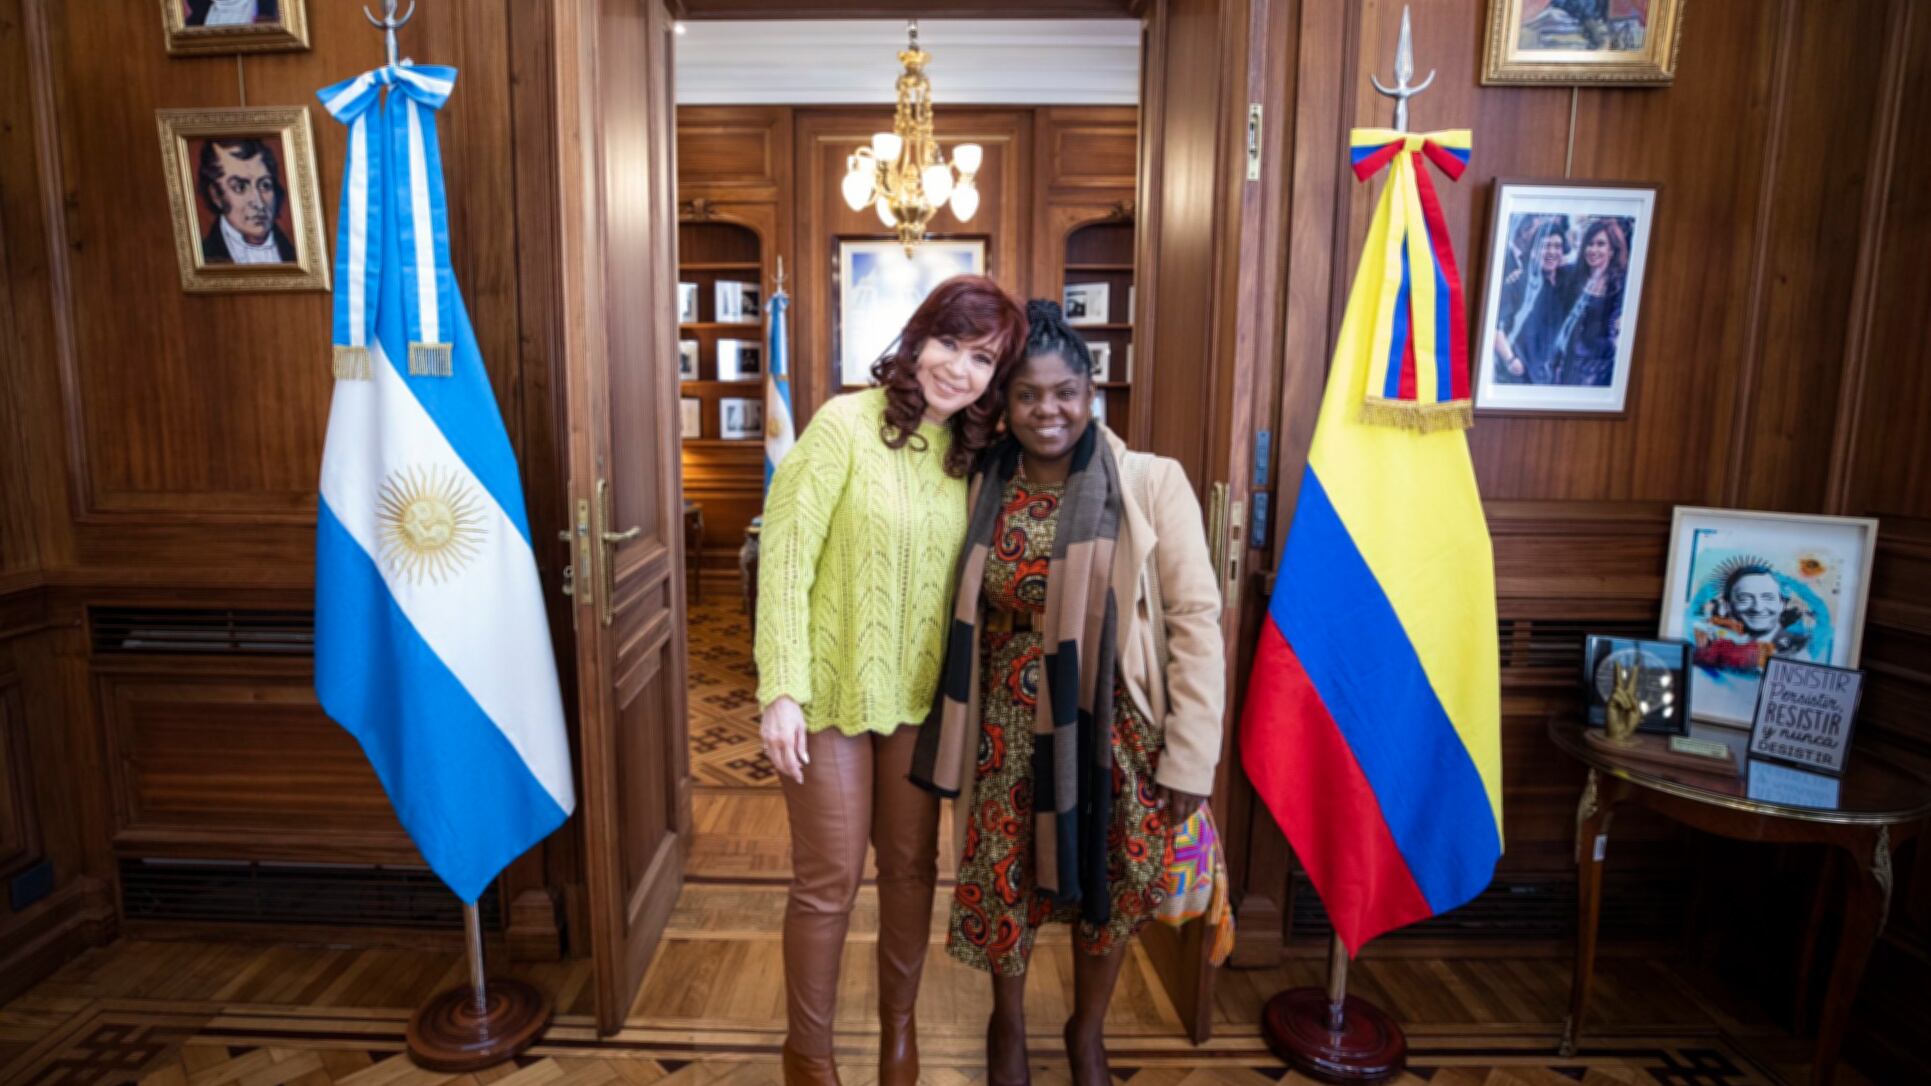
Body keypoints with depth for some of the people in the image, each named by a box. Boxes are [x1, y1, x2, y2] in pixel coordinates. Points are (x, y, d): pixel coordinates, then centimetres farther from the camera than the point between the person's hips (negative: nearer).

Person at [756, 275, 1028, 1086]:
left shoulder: (971, 451, 3)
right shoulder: (846, 424, -14)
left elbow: (965, 578, 7)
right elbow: (784, 559, -17)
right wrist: (781, 691, -19)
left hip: (919, 693, 5)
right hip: (831, 688, -5)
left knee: (912, 865, 17)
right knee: (831, 879, 7)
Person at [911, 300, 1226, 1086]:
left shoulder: (1151, 483, -12)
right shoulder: (982, 491, -2)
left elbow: (1197, 621, -11)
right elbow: (964, 619, 7)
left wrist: (1189, 755, -12)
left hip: (1114, 728, -2)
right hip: (1010, 729, 2)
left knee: (1110, 886, 14)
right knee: (1003, 878, 13)